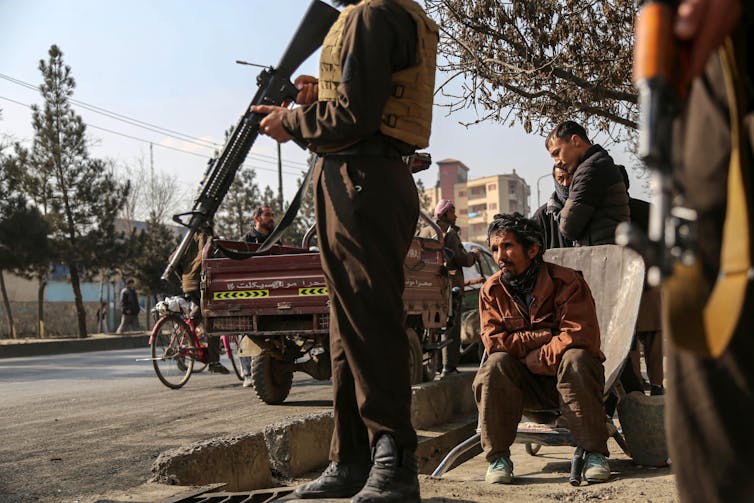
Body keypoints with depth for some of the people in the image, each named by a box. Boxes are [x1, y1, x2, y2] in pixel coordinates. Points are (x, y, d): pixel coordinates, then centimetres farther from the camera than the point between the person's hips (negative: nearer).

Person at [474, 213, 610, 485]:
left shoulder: (566, 281, -12)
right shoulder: (492, 290, -1)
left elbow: (580, 336, -21)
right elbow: (494, 340, -11)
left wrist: (537, 358, -19)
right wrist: (547, 337, -18)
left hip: (567, 380, -2)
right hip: (526, 385, 2)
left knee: (575, 358, -34)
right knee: (495, 365, -26)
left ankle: (594, 453, -26)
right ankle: (498, 457, -20)